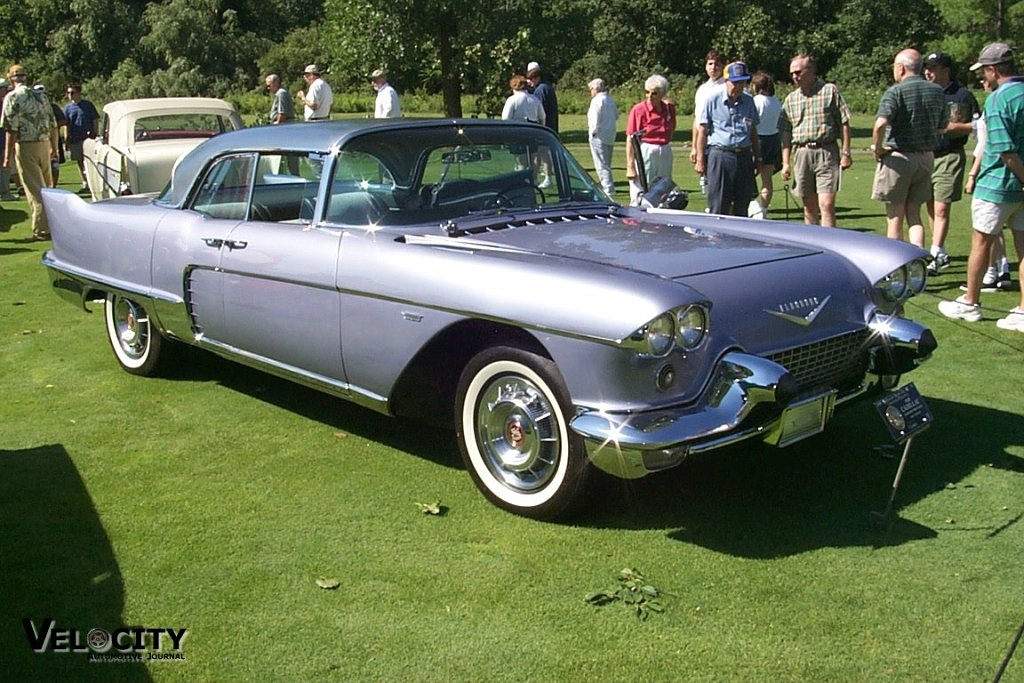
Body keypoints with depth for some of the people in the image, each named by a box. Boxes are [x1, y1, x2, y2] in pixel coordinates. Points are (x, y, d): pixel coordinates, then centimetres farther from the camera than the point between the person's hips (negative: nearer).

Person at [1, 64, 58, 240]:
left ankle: (42, 230, -3)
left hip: (25, 146, -5)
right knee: (46, 187, 18)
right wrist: (54, 148, 25)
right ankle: (52, 223, 28)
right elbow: (53, 125, 12)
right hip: (44, 144, 5)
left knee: (35, 189, -3)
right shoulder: (41, 96, 9)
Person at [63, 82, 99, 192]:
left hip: (88, 139, -3)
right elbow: (66, 125, 9)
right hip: (74, 140, 3)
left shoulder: (88, 105, 0)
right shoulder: (68, 107, 7)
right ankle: (85, 183, 16)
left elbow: (95, 121, 2)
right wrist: (67, 141, 4)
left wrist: (96, 136, -4)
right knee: (79, 162, 8)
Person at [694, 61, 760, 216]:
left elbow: (753, 132, 18)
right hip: (720, 155, -4)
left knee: (742, 206, 6)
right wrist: (700, 161, -5)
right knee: (718, 208, -5)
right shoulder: (713, 100, 0)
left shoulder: (749, 101, 12)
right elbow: (702, 131, 0)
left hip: (744, 156, 4)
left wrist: (757, 158, 16)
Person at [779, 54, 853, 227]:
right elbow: (786, 133, 12)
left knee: (827, 205, -11)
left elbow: (844, 123, 1)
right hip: (801, 154, 4)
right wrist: (786, 163, 6)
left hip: (827, 152, -4)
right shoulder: (791, 99, 13)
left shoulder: (830, 91, 2)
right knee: (809, 206, 9)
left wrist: (846, 152, -5)